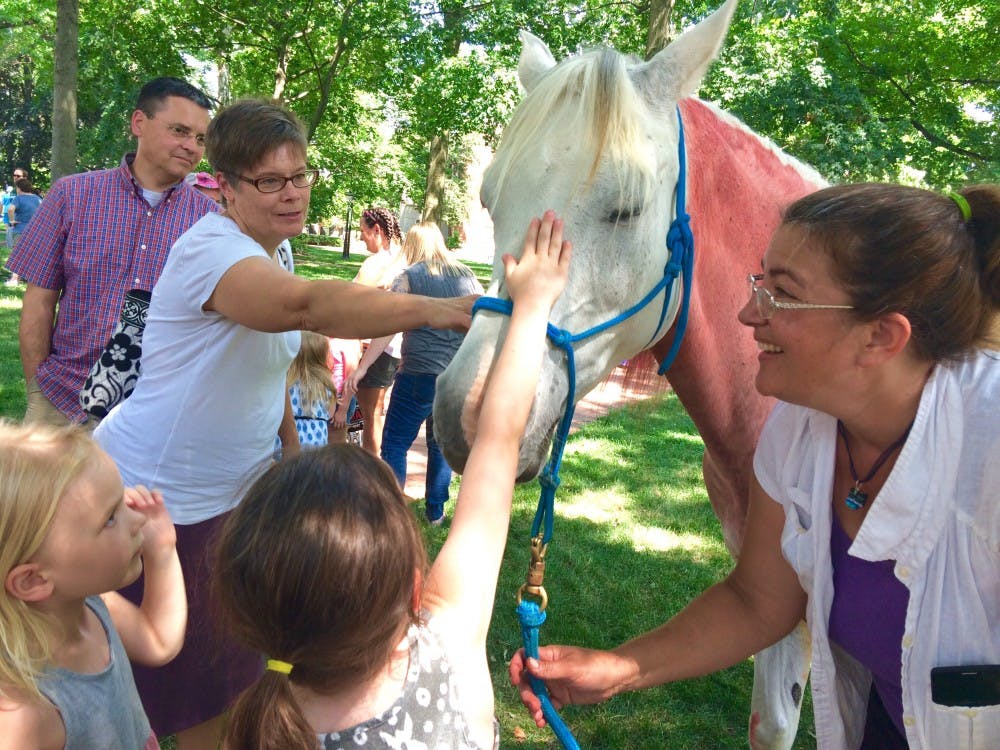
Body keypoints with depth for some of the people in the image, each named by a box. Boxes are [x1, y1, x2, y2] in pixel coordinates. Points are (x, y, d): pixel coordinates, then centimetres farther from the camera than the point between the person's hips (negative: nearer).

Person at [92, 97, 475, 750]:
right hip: (154, 501, -8)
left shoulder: (272, 255, 6)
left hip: (232, 493, 8)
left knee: (230, 677, 17)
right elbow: (307, 305, -46)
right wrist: (440, 309, -53)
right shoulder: (211, 249, -24)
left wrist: (291, 445, 17)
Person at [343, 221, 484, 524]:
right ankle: (435, 511, 25)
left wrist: (361, 367, -8)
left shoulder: (409, 277, -2)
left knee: (394, 444, 4)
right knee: (442, 443, 17)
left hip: (420, 374, -5)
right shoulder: (468, 276, 11)